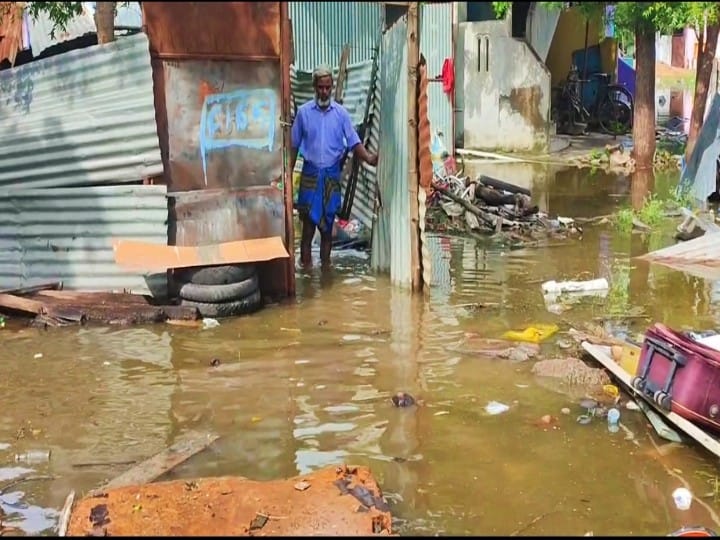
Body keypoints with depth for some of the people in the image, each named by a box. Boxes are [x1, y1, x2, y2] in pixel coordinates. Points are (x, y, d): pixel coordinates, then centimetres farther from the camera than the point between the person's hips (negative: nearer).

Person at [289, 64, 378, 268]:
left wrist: (369, 158, -22)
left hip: (332, 174, 1)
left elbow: (354, 142, -4)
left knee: (328, 224, 8)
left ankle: (325, 265, 19)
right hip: (310, 173, -1)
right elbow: (294, 145, 5)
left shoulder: (341, 113, 1)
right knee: (309, 222, -3)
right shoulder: (303, 112, 0)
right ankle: (306, 266, 3)